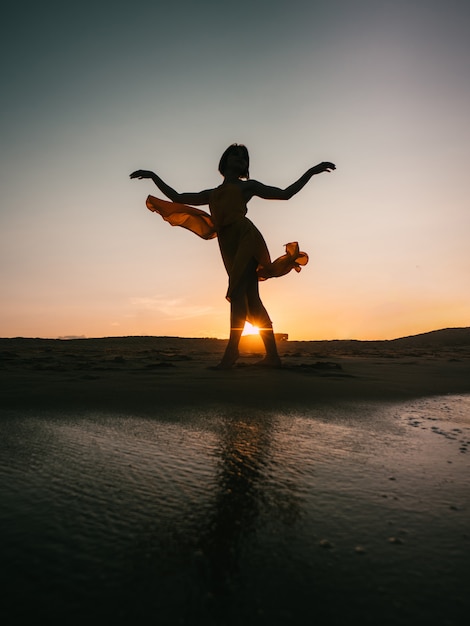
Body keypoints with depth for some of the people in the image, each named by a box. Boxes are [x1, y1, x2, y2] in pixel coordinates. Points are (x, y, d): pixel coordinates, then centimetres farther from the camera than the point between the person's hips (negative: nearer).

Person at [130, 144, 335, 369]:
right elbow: (177, 198, 32)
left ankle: (231, 350, -29)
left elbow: (286, 193, 17)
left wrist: (311, 171, 14)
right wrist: (153, 176, 31)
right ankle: (272, 355, -6)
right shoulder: (212, 194, 31)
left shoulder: (248, 185, 21)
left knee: (238, 292, -21)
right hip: (230, 247, 4)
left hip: (246, 238, -4)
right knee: (251, 300, -4)